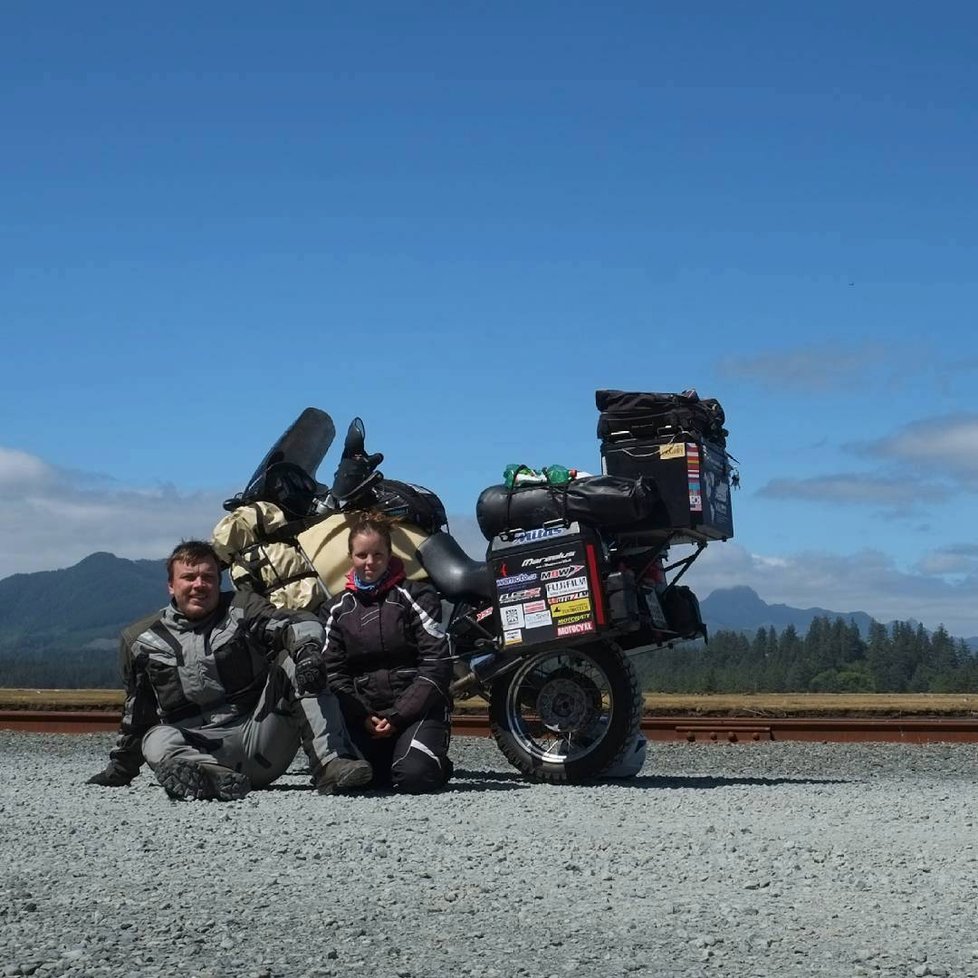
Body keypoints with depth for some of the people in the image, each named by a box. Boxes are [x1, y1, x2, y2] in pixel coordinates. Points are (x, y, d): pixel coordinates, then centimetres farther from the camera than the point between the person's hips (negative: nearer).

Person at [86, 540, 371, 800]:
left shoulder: (243, 609, 8)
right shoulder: (142, 640, 13)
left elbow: (299, 623, -8)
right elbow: (137, 710, 25)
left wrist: (307, 648, -31)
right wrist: (121, 766, 27)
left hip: (260, 741, 0)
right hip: (197, 748, 0)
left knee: (294, 662, -18)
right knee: (157, 741, -30)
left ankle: (332, 762, -33)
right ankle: (208, 775, -60)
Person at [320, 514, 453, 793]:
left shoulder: (416, 596, 1)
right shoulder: (336, 610, 12)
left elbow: (436, 664, -6)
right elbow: (333, 672, 6)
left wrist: (398, 716, -13)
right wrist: (362, 717, -10)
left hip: (418, 709, -3)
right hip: (363, 714, 4)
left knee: (413, 776, -28)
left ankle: (438, 763, 9)